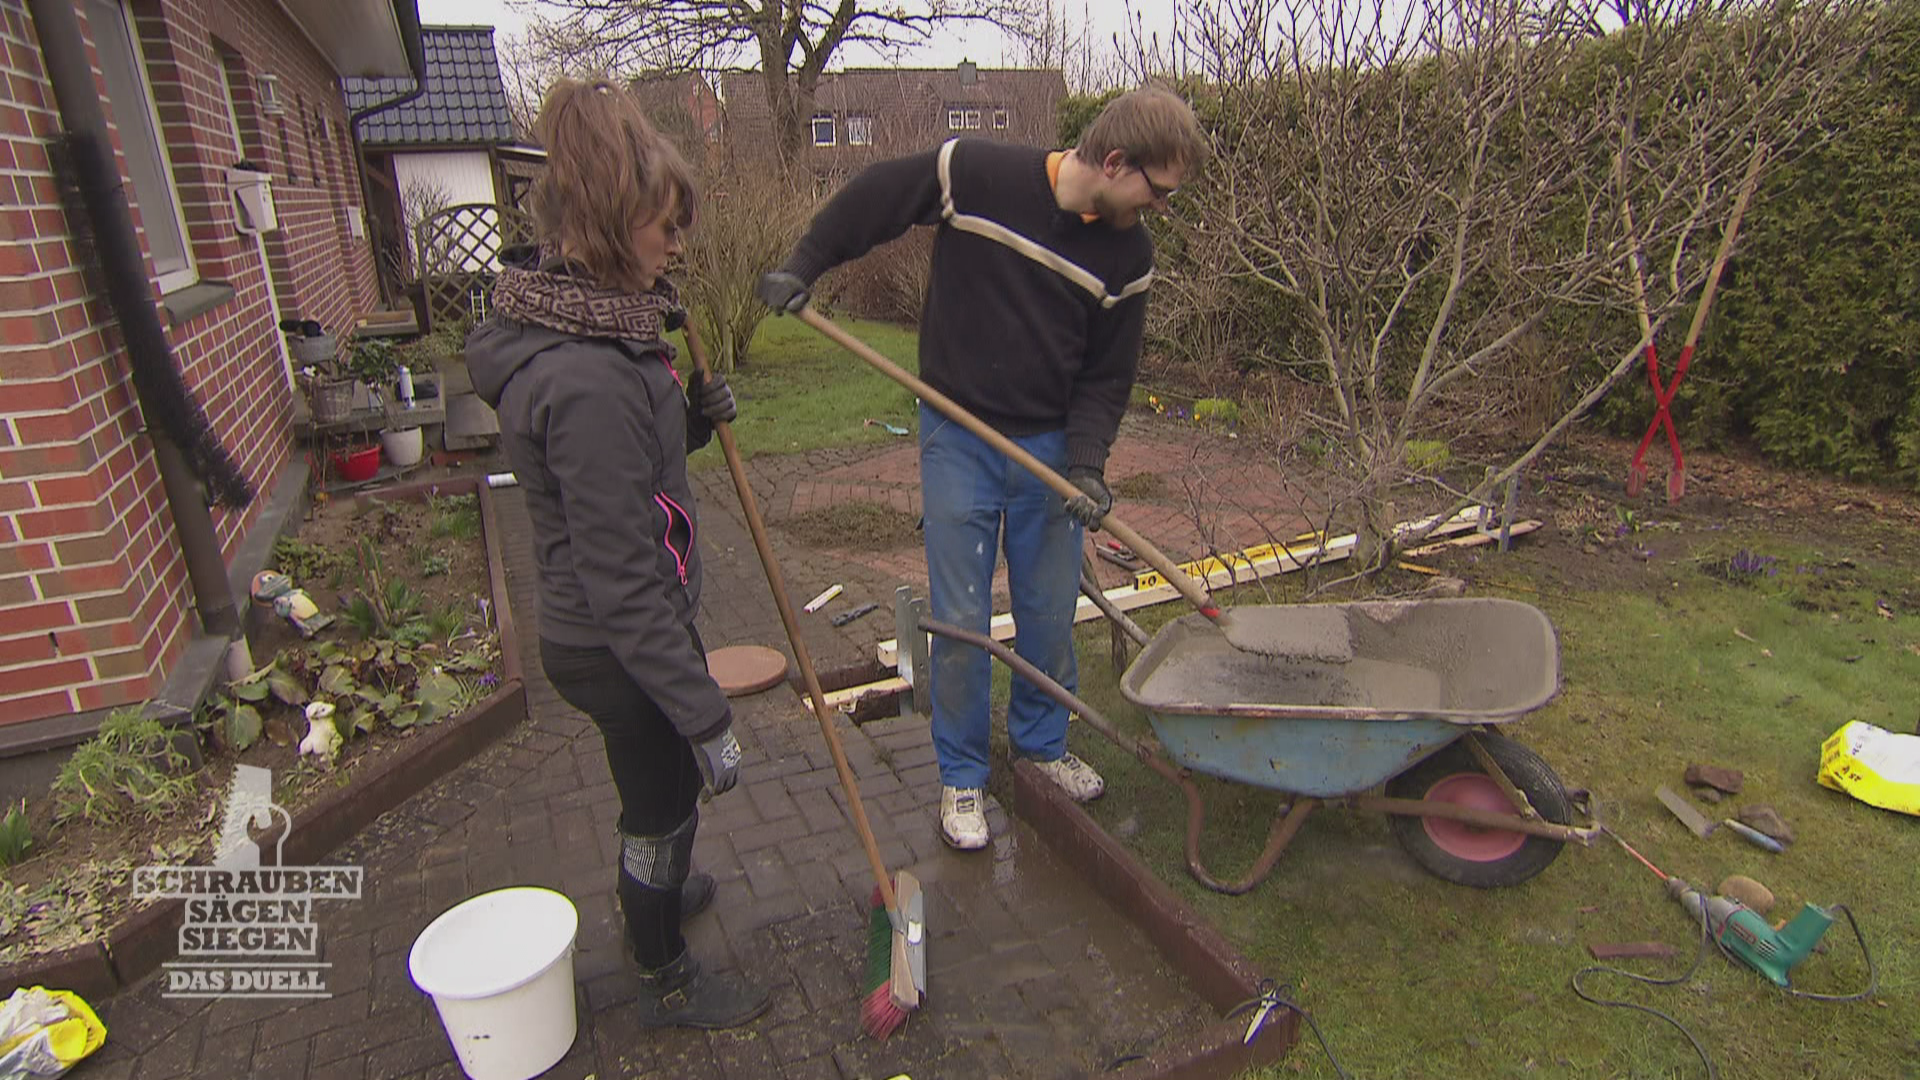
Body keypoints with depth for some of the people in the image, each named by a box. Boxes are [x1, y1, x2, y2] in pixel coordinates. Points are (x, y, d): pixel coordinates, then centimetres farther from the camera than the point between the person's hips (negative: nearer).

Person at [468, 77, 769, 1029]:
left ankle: (650, 890, 62)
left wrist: (691, 418, -1)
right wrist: (706, 716, -24)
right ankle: (666, 981, 42)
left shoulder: (585, 328, 0)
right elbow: (623, 584, -30)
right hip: (622, 647, -9)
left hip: (619, 630, 9)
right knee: (664, 801, 15)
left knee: (654, 789, 32)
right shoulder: (586, 380, -32)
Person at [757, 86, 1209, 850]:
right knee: (960, 620, 1)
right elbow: (871, 198, 0)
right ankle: (960, 776, 22)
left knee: (1050, 615, 11)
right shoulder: (974, 173, -14)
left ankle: (1041, 744, 37)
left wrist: (1086, 461, -12)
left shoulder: (1128, 256, -4)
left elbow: (1108, 375, 1)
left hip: (1050, 449, 3)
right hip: (958, 441, -3)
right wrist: (803, 266, -2)